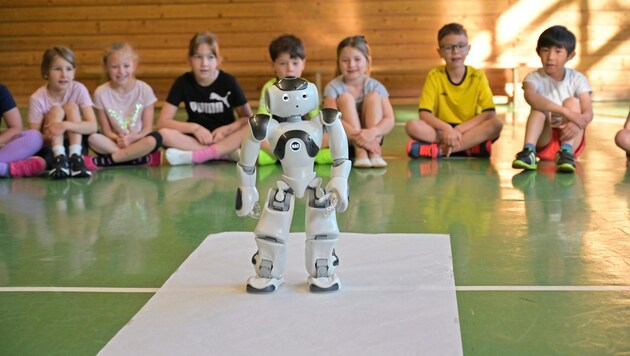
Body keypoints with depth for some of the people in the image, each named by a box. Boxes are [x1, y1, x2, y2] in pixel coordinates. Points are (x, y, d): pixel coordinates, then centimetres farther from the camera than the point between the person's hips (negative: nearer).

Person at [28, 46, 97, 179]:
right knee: (56, 110, -22)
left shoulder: (79, 90, -13)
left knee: (72, 107, -19)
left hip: (75, 144, 1)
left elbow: (93, 127, -22)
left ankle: (75, 158, -32)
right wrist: (47, 136, -37)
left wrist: (66, 125, -39)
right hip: (49, 148, -1)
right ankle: (60, 159, -37)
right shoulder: (37, 98, -15)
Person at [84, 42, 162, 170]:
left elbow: (147, 128, -4)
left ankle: (104, 161, -26)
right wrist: (118, 139, -23)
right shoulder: (101, 93, -3)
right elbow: (106, 130, -1)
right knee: (92, 138, -28)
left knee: (155, 138, -33)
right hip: (115, 143, 1)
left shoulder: (144, 89, -5)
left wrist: (134, 137, -25)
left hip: (139, 142, -1)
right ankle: (144, 158, -30)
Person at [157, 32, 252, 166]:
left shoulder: (228, 81, -7)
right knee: (165, 134, -28)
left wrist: (226, 130, -20)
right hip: (197, 139, 1)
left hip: (225, 139, 0)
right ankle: (227, 154, -29)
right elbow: (162, 122, -9)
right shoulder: (183, 82, -5)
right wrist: (194, 127, -21)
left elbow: (248, 119, -2)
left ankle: (195, 156, -34)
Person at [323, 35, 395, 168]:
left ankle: (374, 153, -28)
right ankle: (360, 153, -31)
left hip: (371, 139, 2)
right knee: (345, 98, -21)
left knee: (373, 97, -17)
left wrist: (373, 132, -38)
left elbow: (389, 120, -16)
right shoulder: (333, 87, -11)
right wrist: (357, 136, -40)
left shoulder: (375, 86, -6)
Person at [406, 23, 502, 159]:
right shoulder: (434, 76, -1)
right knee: (412, 125, -27)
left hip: (470, 131, 0)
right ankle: (470, 145, -32)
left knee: (496, 124, -29)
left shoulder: (478, 77, -1)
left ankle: (439, 149, -32)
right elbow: (424, 113, -10)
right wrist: (446, 128, -28)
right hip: (442, 131, 0)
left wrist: (459, 129, -21)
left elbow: (489, 114, -11)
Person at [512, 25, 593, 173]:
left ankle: (566, 152, -37)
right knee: (539, 106, -25)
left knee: (572, 102, -20)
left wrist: (577, 123, -43)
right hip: (543, 140, -1)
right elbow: (530, 96, -33)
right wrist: (566, 112, -46)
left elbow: (588, 113, -17)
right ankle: (528, 151, -45)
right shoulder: (534, 78, -6)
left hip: (569, 138, 1)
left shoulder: (577, 79, -2)